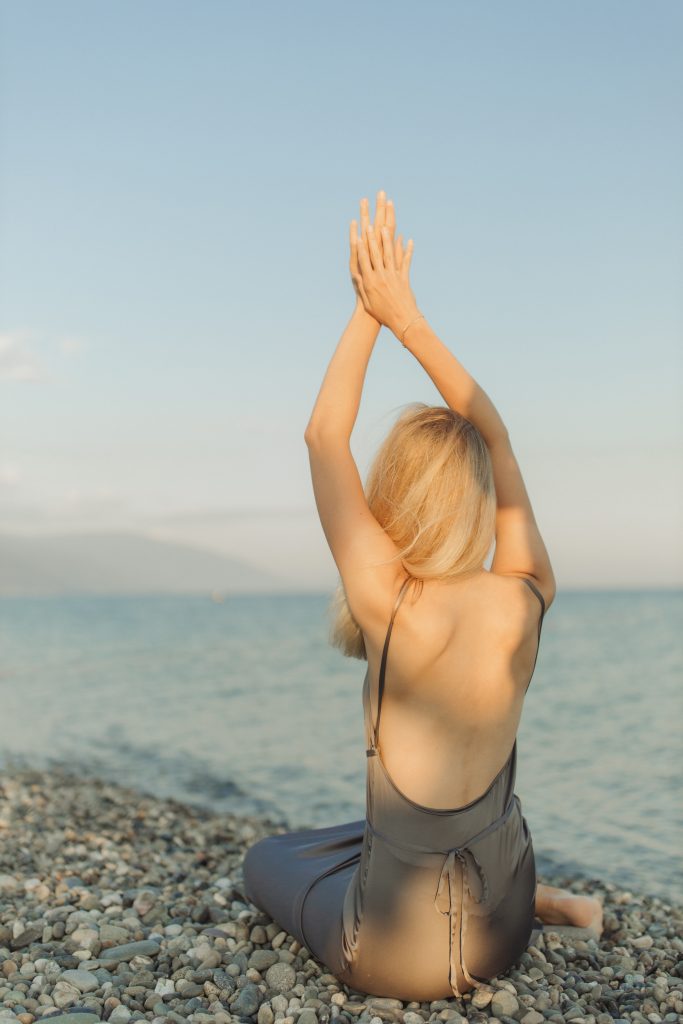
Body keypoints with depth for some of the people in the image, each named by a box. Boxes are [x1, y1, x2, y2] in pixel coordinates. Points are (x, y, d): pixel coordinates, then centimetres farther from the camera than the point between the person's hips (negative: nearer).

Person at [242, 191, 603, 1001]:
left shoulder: (394, 607, -25)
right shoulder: (527, 600, -14)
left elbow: (324, 435, -15)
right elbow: (494, 436, -2)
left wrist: (369, 312, -5)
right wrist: (405, 314, -2)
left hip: (399, 954, -6)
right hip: (501, 930, 6)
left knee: (265, 861, 27)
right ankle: (537, 903, 16)